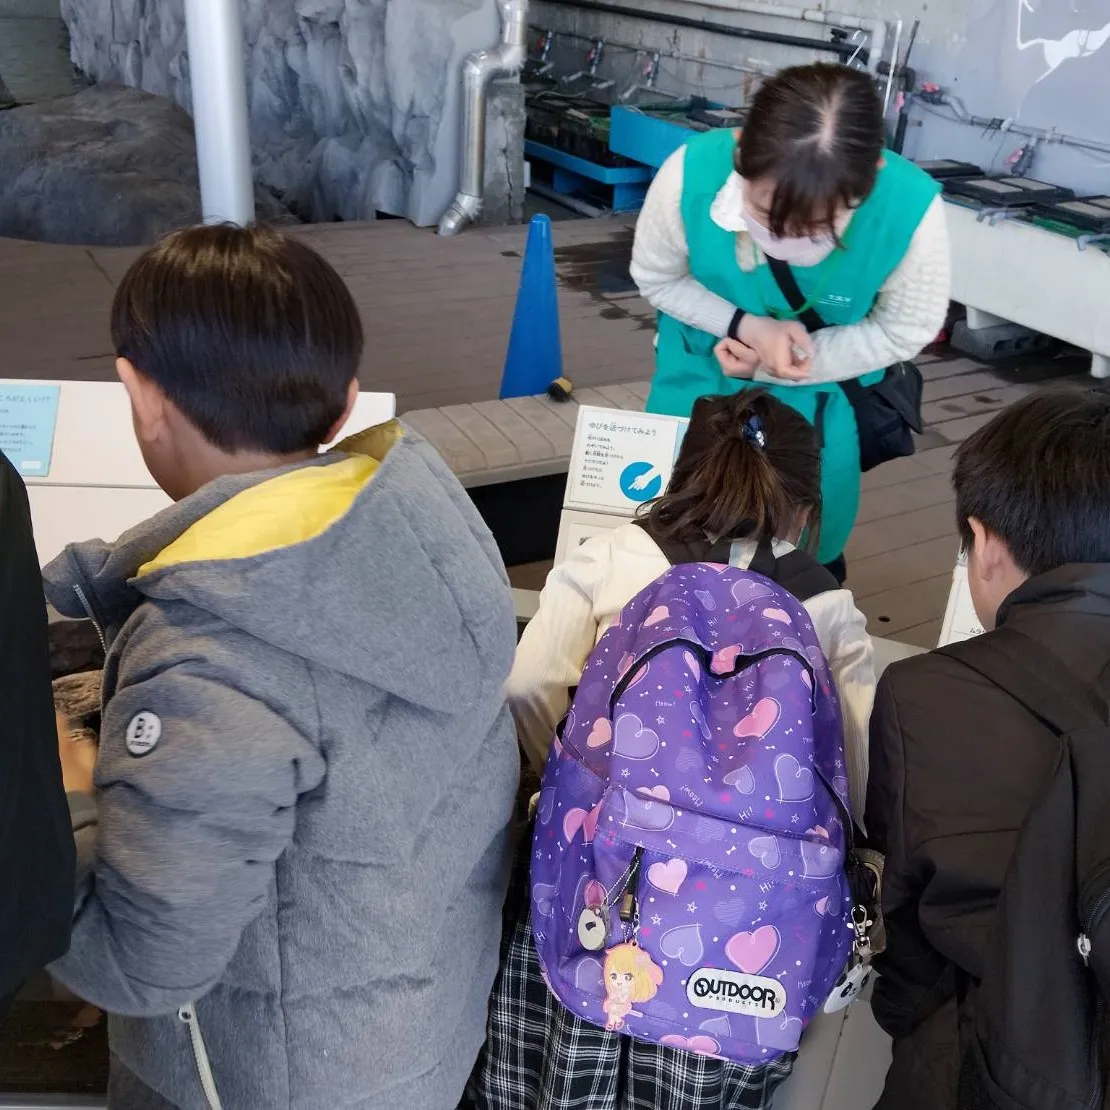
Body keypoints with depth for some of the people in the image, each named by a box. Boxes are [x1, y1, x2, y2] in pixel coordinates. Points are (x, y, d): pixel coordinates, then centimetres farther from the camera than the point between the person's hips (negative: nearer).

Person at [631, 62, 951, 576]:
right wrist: (747, 326, -29)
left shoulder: (911, 208, -34)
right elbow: (656, 278, -12)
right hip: (701, 376, 1)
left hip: (823, 399, 0)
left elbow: (903, 331, -17)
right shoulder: (690, 175, -32)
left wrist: (771, 367, -23)